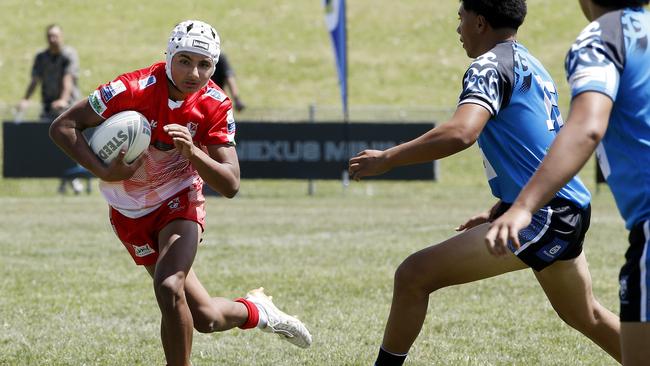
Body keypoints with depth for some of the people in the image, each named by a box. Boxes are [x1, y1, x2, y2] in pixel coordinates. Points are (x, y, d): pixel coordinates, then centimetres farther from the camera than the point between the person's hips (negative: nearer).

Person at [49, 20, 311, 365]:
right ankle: (256, 311, 34)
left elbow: (230, 186, -18)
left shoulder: (216, 107, -16)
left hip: (179, 202, 0)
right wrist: (104, 172, -32)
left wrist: (191, 151, -35)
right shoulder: (133, 90, -24)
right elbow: (62, 127, -20)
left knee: (169, 289, -29)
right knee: (205, 317, 1)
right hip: (131, 214, 0)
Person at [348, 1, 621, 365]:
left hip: (541, 218, -10)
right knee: (587, 317, 27)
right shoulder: (531, 66, 20)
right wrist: (496, 212, 30)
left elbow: (460, 133, -28)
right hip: (568, 211, 10)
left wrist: (386, 158, -20)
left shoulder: (490, 66, -10)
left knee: (414, 275, -10)